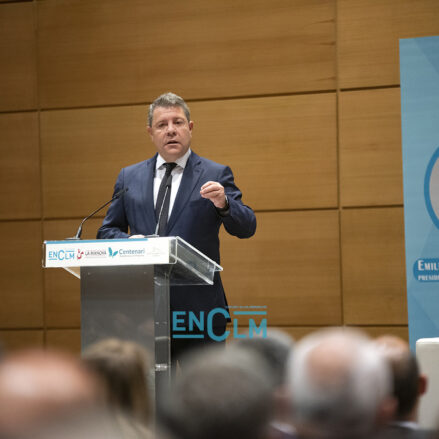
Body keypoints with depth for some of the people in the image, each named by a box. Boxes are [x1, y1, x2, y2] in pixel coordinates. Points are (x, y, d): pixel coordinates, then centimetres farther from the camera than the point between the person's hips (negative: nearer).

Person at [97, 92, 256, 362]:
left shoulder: (215, 175, 4)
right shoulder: (129, 177, 13)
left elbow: (246, 228, -4)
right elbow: (107, 231, 16)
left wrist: (223, 204, -25)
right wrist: (128, 241, -7)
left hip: (198, 309, -2)